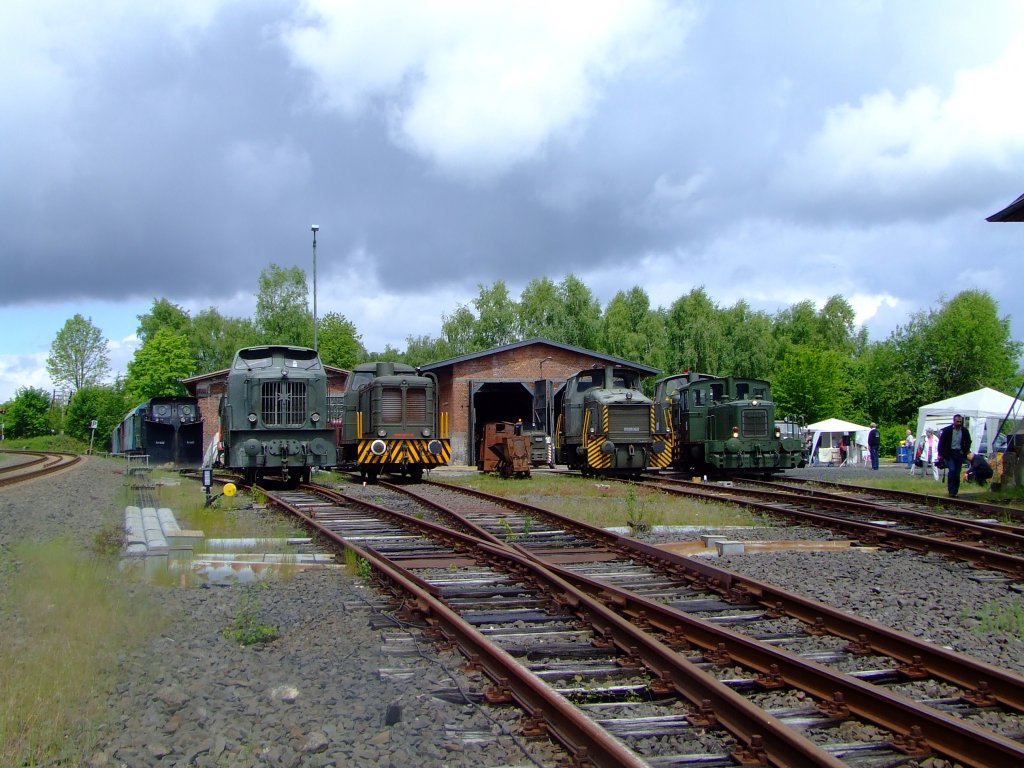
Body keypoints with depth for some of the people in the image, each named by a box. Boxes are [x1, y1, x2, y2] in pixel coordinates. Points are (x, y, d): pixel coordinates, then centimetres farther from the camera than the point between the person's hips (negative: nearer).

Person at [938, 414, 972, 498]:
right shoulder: (947, 430, -3)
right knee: (952, 470, -18)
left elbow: (968, 443, 17)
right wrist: (940, 454, -5)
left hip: (959, 454, 3)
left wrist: (965, 452, 5)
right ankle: (951, 491, -14)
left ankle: (955, 492, 11)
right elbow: (941, 442, 0)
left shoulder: (965, 431, 5)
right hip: (949, 454, -3)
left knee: (957, 474, 3)